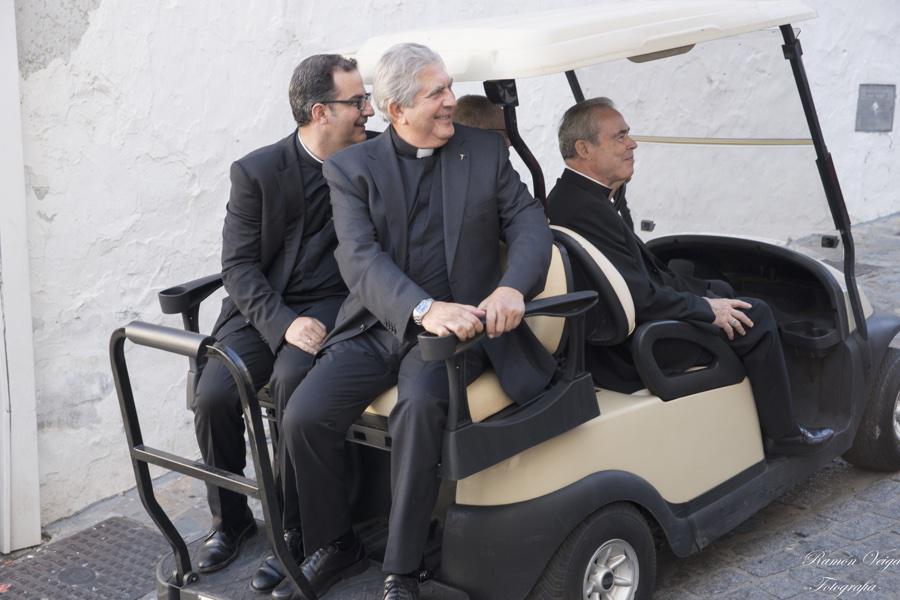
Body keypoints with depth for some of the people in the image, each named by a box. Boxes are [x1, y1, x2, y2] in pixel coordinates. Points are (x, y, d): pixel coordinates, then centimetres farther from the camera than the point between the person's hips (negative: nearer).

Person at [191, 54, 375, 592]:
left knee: (293, 378, -31)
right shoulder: (257, 171, -3)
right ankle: (230, 520, 6)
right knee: (213, 396, -22)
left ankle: (296, 531, -15)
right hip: (263, 307, 1)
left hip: (332, 305, 0)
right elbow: (238, 265, -5)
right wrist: (283, 323, -21)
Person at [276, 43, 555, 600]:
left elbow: (529, 222, -2)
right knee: (304, 416, -19)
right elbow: (360, 258, -13)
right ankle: (334, 546, 9)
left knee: (421, 402, -32)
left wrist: (513, 287, -25)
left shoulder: (486, 150, 6)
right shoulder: (352, 168, 1)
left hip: (459, 323, -1)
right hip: (379, 324, 1)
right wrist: (423, 309, -32)